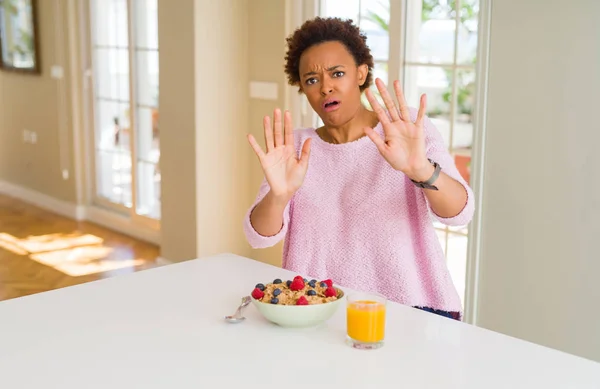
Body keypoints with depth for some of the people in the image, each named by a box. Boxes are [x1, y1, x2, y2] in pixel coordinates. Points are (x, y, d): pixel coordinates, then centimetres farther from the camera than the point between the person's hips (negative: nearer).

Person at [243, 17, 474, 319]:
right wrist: (279, 195, -27)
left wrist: (421, 170, -37)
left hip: (411, 308, -3)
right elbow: (260, 237, -5)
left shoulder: (411, 128, -3)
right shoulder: (297, 146, 5)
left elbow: (459, 213, -16)